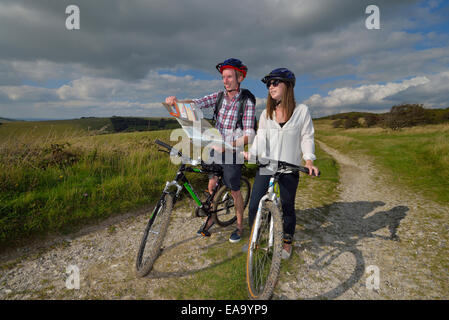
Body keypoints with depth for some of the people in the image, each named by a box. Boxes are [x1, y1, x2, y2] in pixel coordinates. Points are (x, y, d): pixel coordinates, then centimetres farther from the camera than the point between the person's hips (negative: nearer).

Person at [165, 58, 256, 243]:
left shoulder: (247, 101, -13)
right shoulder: (219, 96, 1)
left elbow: (249, 135, -18)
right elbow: (196, 104, -11)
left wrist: (229, 145, -35)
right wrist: (175, 101, -30)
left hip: (233, 152, -4)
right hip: (216, 149, 4)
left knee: (234, 190, 7)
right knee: (212, 185, 13)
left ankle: (240, 226, 28)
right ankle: (211, 217, 37)